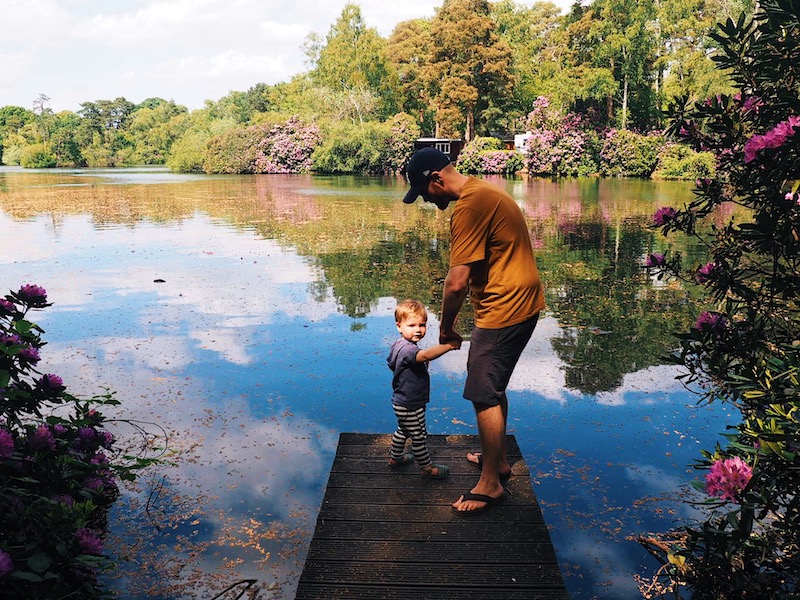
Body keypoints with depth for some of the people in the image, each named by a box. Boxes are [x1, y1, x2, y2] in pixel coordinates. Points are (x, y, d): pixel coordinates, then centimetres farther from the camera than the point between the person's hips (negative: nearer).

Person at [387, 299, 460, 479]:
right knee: (419, 436, 7)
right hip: (410, 405, -10)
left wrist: (421, 364, 16)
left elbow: (391, 362, 20)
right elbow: (425, 355, -51)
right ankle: (426, 467, 24)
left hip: (402, 402, 10)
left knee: (402, 430, 29)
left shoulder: (399, 344, 3)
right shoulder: (407, 349, -31)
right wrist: (449, 345, -55)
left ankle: (395, 457, 47)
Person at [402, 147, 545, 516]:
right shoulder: (483, 191, 12)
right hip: (522, 302, 11)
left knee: (484, 394, 0)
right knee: (493, 386, 22)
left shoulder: (469, 206, -21)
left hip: (504, 309, -10)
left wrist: (446, 328, -7)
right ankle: (498, 459, 37)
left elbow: (456, 283, -23)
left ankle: (491, 485, 13)